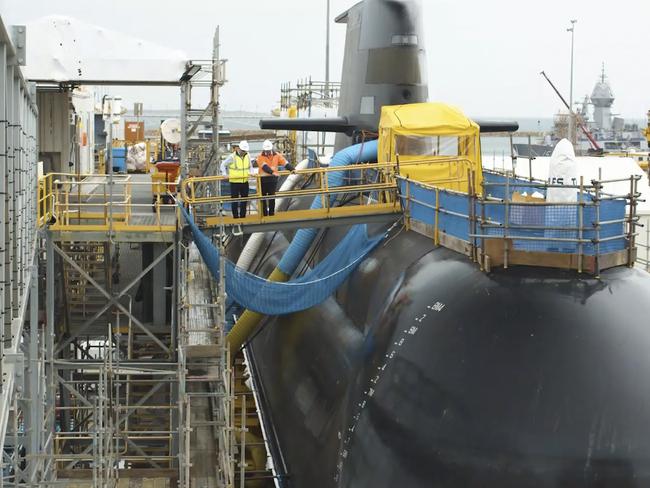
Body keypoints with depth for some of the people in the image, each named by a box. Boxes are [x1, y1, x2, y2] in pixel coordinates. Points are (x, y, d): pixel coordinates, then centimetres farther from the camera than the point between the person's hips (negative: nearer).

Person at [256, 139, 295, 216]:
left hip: (273, 179, 1)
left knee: (272, 197, 3)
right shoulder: (260, 157, -6)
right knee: (263, 197, 6)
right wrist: (272, 172, -37)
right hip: (263, 179, -1)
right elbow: (265, 166, -22)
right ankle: (264, 214, 13)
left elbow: (285, 163, -2)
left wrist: (292, 169, -16)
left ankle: (271, 213, 10)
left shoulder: (277, 156, 4)